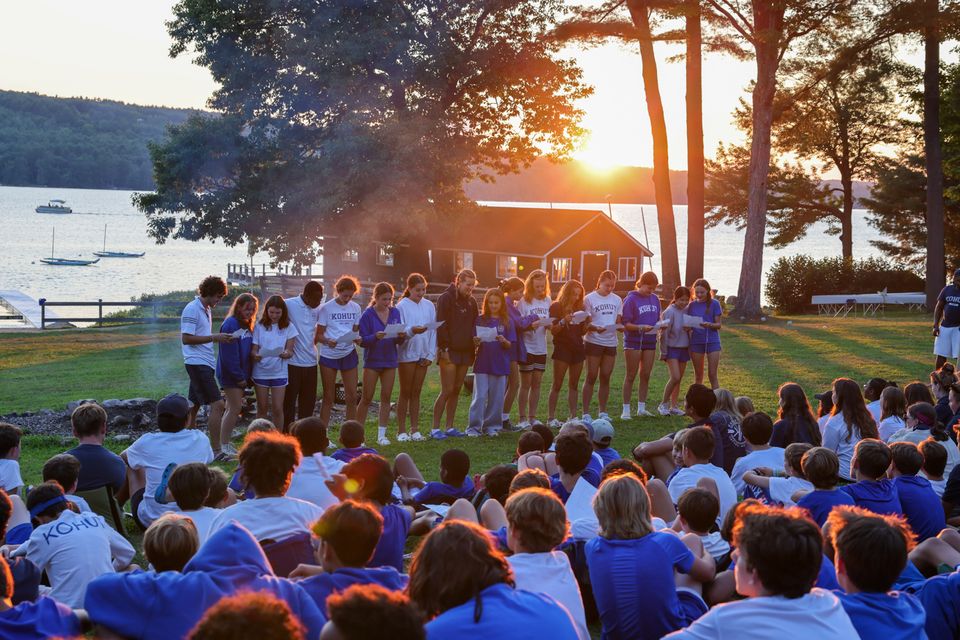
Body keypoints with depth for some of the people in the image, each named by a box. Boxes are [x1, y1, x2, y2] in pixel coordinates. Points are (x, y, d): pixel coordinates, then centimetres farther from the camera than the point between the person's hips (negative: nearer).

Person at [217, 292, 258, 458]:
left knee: (233, 408, 11)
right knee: (235, 408, -10)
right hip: (230, 375, -8)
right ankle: (223, 446, -6)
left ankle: (225, 444, 18)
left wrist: (247, 375, 7)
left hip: (241, 374, 8)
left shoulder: (247, 326, 12)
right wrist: (239, 377, -17)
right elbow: (229, 354, -19)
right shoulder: (230, 324, -15)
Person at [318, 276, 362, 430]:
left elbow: (355, 331, 10)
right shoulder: (326, 308, -6)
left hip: (348, 354, 3)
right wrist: (327, 341, -26)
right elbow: (319, 334, -5)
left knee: (352, 396, 4)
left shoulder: (355, 308, 5)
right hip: (329, 355, -3)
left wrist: (357, 338, -13)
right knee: (328, 397, 3)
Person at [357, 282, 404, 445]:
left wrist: (401, 336, -17)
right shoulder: (368, 314, -8)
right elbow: (363, 340, -11)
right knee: (367, 398, 0)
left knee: (386, 397, 6)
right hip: (372, 361, -4)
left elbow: (398, 340, 6)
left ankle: (382, 434, 13)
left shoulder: (395, 313, 4)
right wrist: (376, 337, -29)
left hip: (390, 360, 4)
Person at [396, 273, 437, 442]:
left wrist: (431, 355, 1)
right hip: (406, 353, -4)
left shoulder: (429, 306, 6)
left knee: (416, 392, 9)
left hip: (423, 355, 4)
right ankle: (401, 431, 7)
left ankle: (415, 429, 14)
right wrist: (412, 330, -32)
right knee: (405, 392, 2)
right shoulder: (402, 306, -7)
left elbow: (433, 331, 7)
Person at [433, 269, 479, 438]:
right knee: (447, 391, -9)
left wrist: (475, 343, 5)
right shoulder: (446, 298, -8)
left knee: (456, 391, 9)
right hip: (449, 352, -7)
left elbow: (474, 325, 18)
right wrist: (444, 348, -16)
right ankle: (435, 428, -3)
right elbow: (441, 325, -12)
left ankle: (450, 427, 15)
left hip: (465, 352, 7)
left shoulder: (471, 302, 13)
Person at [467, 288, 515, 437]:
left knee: (496, 397, 4)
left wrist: (504, 341, -20)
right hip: (482, 363, -1)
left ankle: (492, 426, 15)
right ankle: (474, 427, -1)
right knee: (480, 396, -5)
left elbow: (510, 345, 1)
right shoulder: (480, 320, 4)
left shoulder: (507, 322, 4)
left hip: (500, 365, 1)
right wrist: (476, 342, -18)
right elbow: (475, 342, 4)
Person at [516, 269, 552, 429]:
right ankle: (523, 419, 6)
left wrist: (549, 323, -13)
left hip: (541, 348, 4)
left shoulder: (547, 301, 6)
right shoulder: (523, 302, -8)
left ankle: (532, 417, 15)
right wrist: (530, 325, -26)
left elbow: (550, 322, 10)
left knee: (537, 384, 8)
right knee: (526, 384, 0)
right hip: (527, 348, -4)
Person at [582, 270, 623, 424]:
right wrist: (595, 328, -26)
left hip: (611, 342, 4)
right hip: (594, 341, -4)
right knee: (591, 377, -2)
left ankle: (603, 412, 17)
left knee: (605, 378, 8)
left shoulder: (617, 300, 9)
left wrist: (619, 325, -11)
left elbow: (618, 321, 12)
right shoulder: (590, 299, -4)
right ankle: (586, 413, 1)